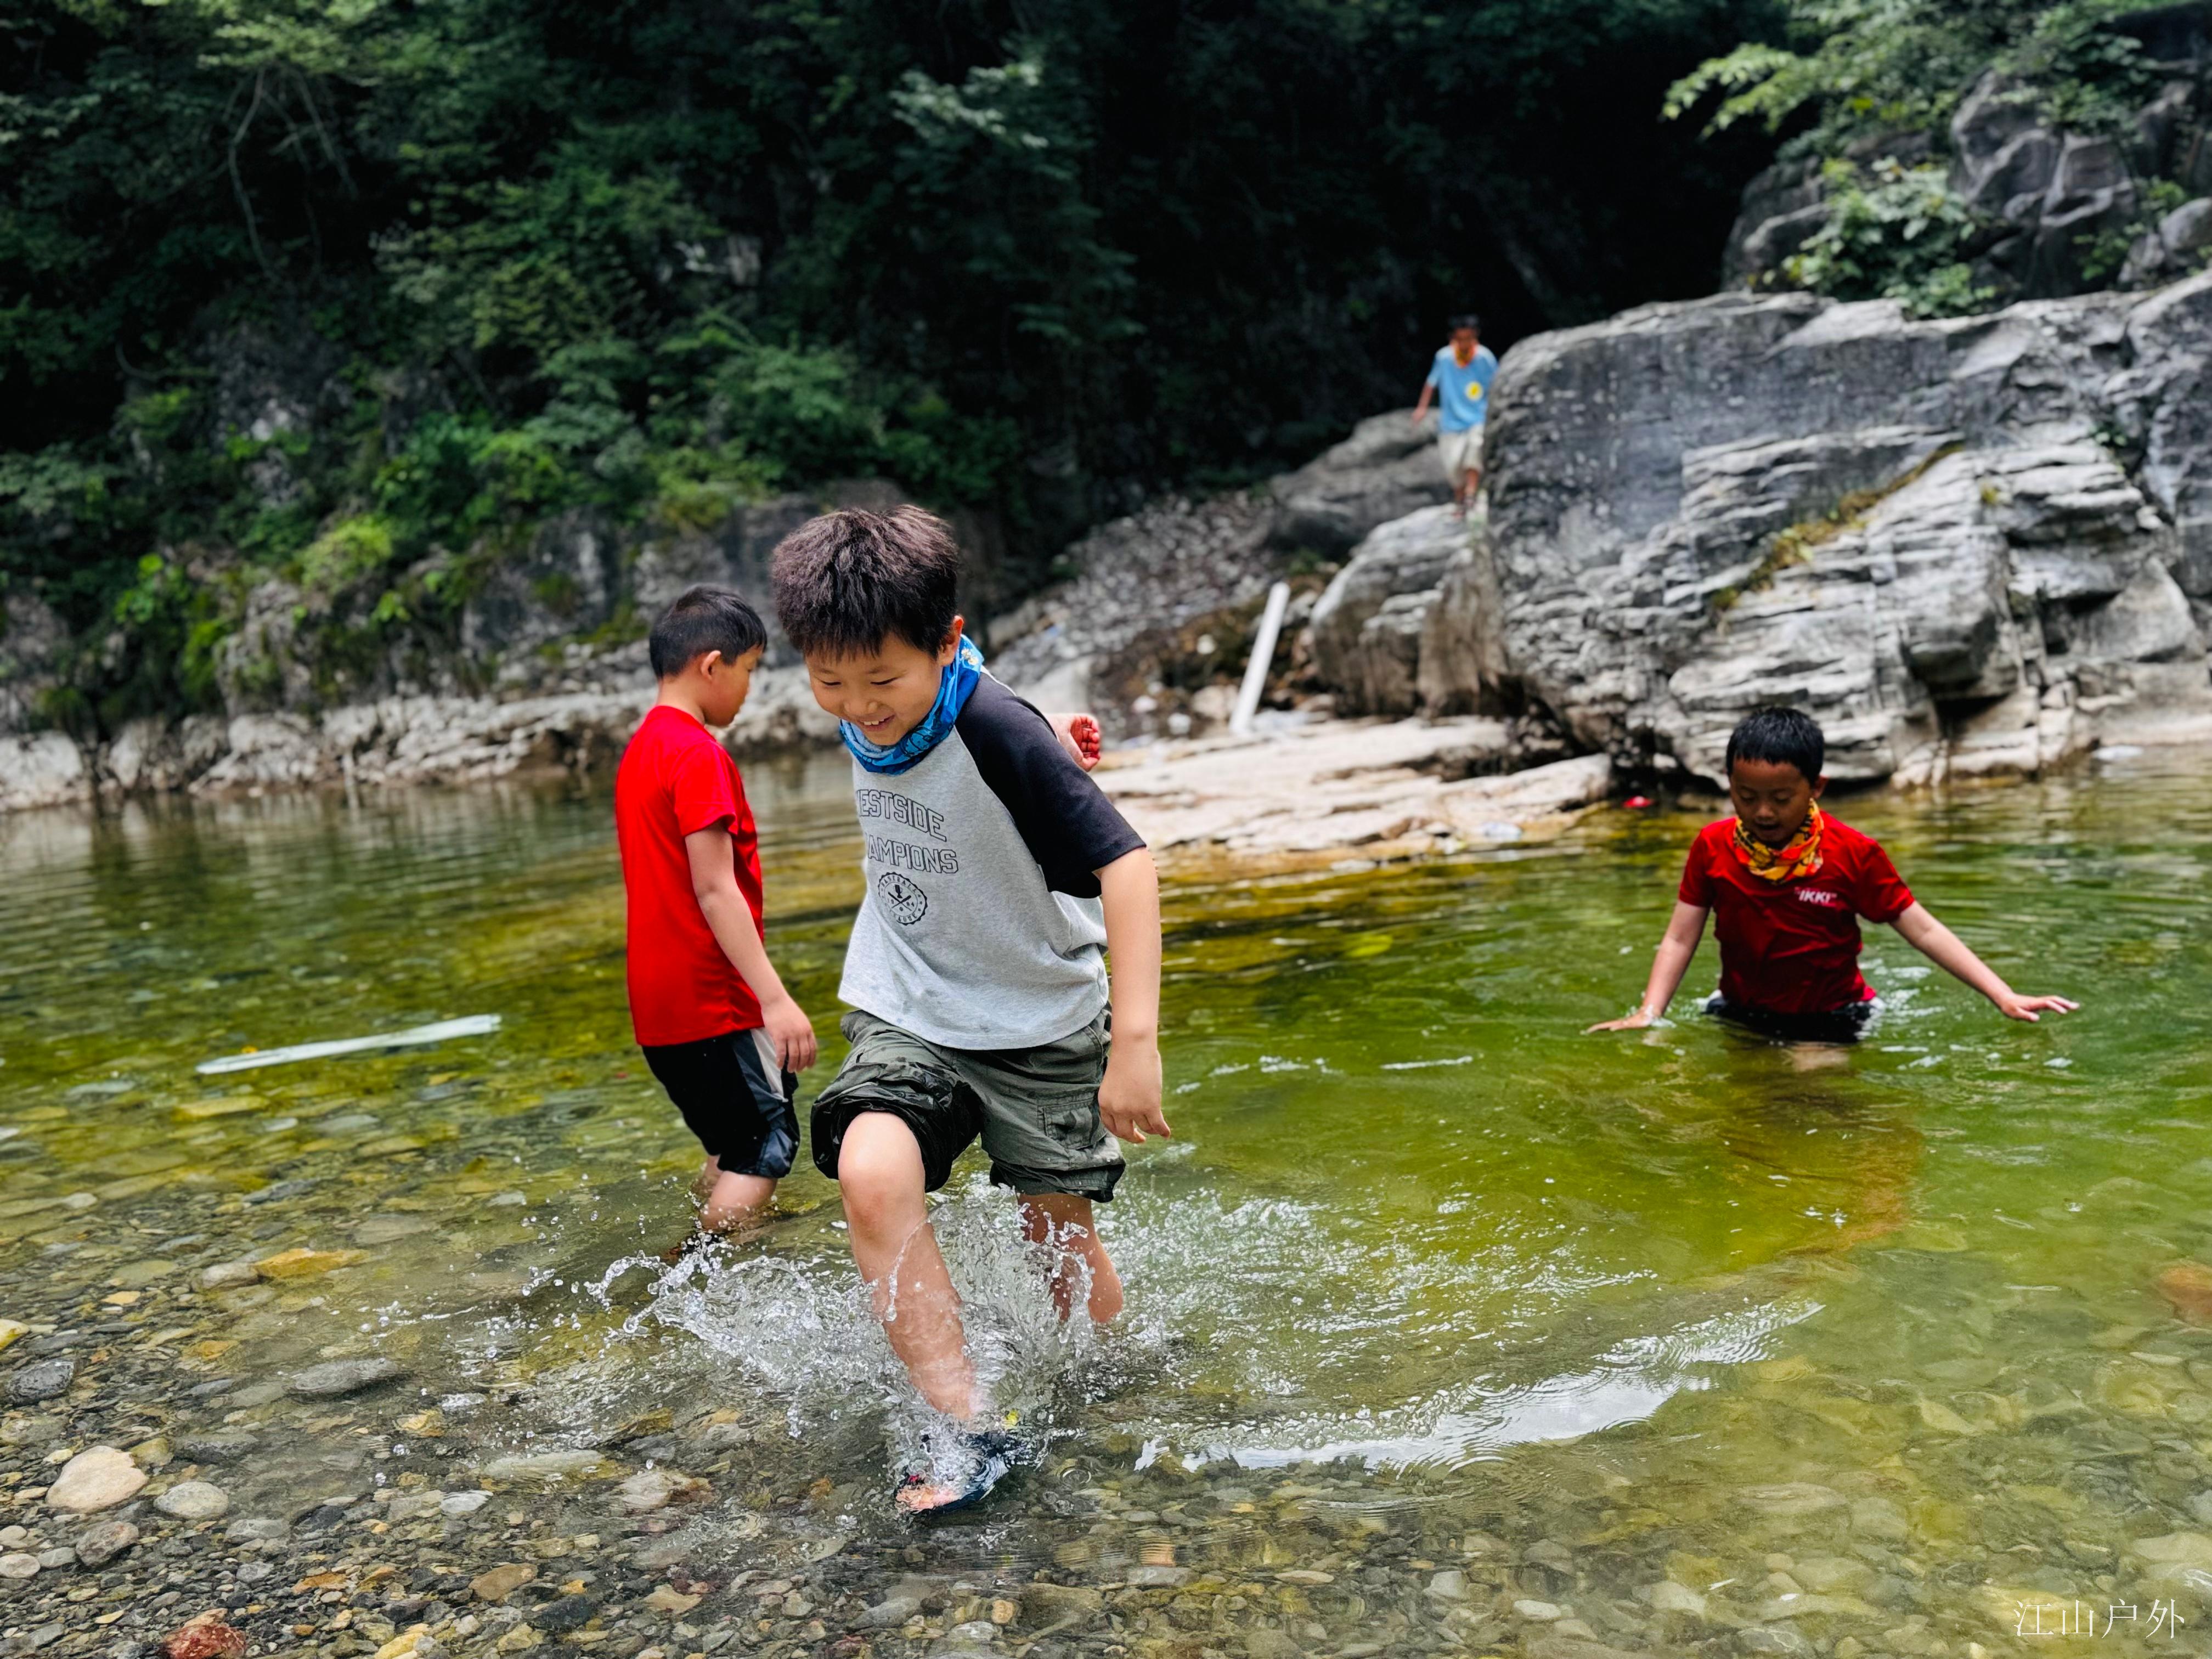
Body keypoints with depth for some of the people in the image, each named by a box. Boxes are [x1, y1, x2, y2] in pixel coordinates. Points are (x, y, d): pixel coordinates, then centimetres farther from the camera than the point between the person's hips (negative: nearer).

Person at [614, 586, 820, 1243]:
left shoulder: (640, 749, 15)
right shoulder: (700, 754, -15)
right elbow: (715, 889, -21)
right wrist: (776, 999, -23)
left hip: (659, 1000, 10)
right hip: (712, 999, -10)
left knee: (733, 1148, 19)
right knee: (768, 1147, -3)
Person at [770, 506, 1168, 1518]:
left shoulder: (1001, 734, -26)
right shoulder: (864, 721, -7)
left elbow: (1126, 864, -32)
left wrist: (1136, 1037, -39)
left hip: (1040, 1021, -4)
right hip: (908, 1015, 4)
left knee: (1061, 1237, 8)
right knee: (871, 1177, -23)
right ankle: (968, 1431, -14)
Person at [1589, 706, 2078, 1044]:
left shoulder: (1853, 853, -13)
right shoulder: (1712, 847, -8)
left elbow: (1923, 930, -9)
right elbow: (1680, 939, -6)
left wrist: (2004, 997, -15)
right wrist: (1648, 1014, -19)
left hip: (1829, 1021, -3)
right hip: (1740, 1014, 3)